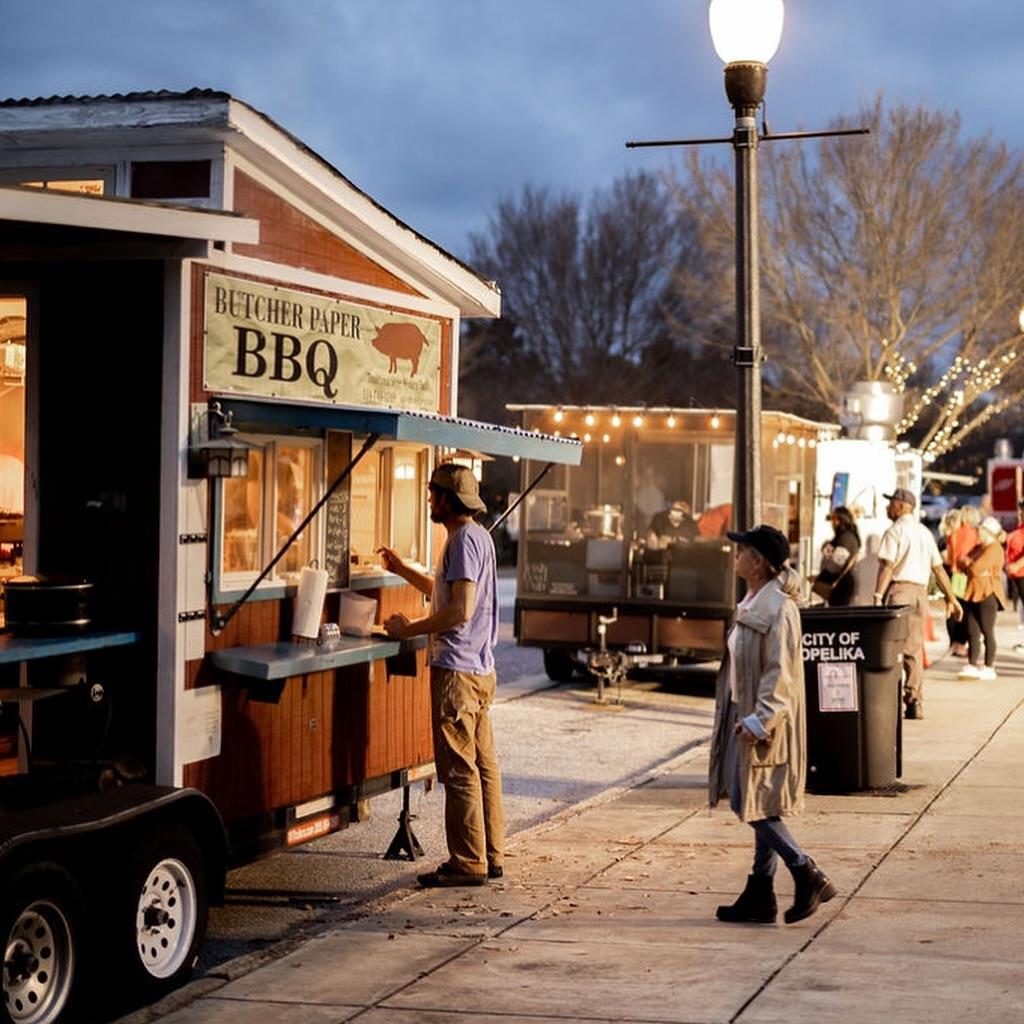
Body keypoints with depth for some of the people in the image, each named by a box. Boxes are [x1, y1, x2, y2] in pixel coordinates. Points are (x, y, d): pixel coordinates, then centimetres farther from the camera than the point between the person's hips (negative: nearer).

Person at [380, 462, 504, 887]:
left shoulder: (464, 540, -15)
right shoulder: (478, 536, 17)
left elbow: (460, 611, -23)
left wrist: (410, 629, -14)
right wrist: (403, 571, 31)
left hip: (457, 669, -10)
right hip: (480, 668, 11)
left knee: (458, 768, -6)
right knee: (483, 763, 12)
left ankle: (467, 863, -4)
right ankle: (491, 854, 18)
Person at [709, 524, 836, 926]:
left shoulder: (778, 609, -18)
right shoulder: (751, 604, 12)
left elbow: (780, 673, -22)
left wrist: (758, 720, -26)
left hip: (764, 722, -10)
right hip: (745, 715, 10)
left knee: (753, 805, -8)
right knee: (753, 806, 11)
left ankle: (809, 877, -1)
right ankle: (759, 897, 16)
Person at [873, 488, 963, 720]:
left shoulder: (895, 531, -6)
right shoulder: (925, 532, 16)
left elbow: (887, 567, -15)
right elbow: (938, 568, 16)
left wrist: (877, 596, -18)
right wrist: (951, 598, 21)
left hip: (898, 589, -7)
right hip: (920, 592, 7)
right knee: (914, 649, 9)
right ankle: (915, 703, 9)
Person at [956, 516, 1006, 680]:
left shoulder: (994, 549, -11)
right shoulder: (979, 547, 17)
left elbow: (976, 568, -19)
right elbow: (961, 563, 14)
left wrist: (968, 563, 2)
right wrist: (970, 565, -7)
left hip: (987, 595, -8)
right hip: (973, 594, 8)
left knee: (987, 632, -4)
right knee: (972, 631, 6)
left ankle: (989, 667, 1)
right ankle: (972, 665, 8)